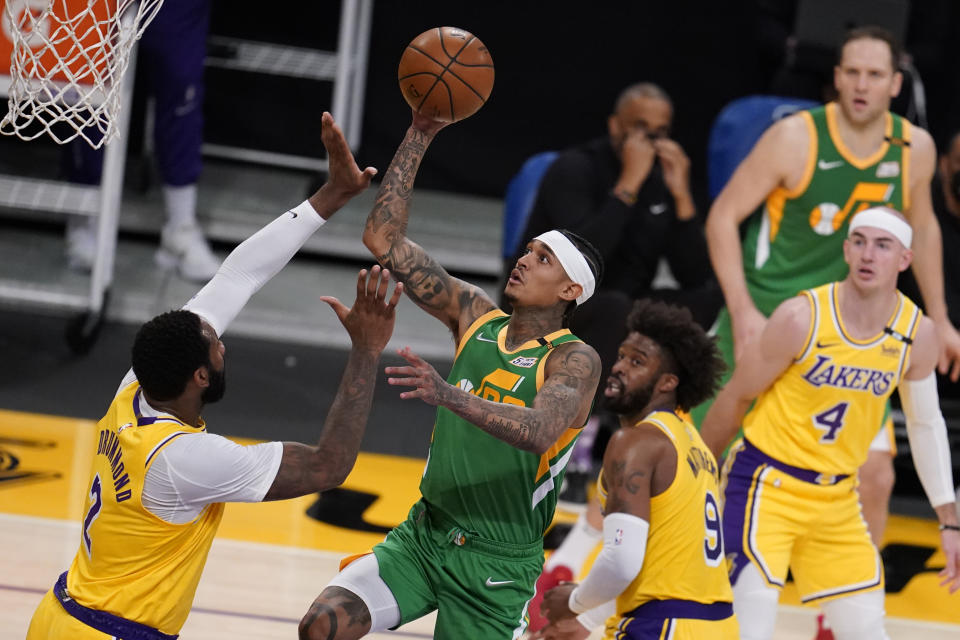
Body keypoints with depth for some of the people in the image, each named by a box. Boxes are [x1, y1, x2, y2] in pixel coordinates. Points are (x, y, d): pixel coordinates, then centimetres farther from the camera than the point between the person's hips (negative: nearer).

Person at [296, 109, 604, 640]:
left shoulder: (576, 360, -12)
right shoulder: (475, 317, 5)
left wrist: (450, 396, -47)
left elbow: (538, 433, -33)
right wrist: (419, 136, -3)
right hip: (424, 534, 5)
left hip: (498, 565, -5)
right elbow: (383, 238, 3)